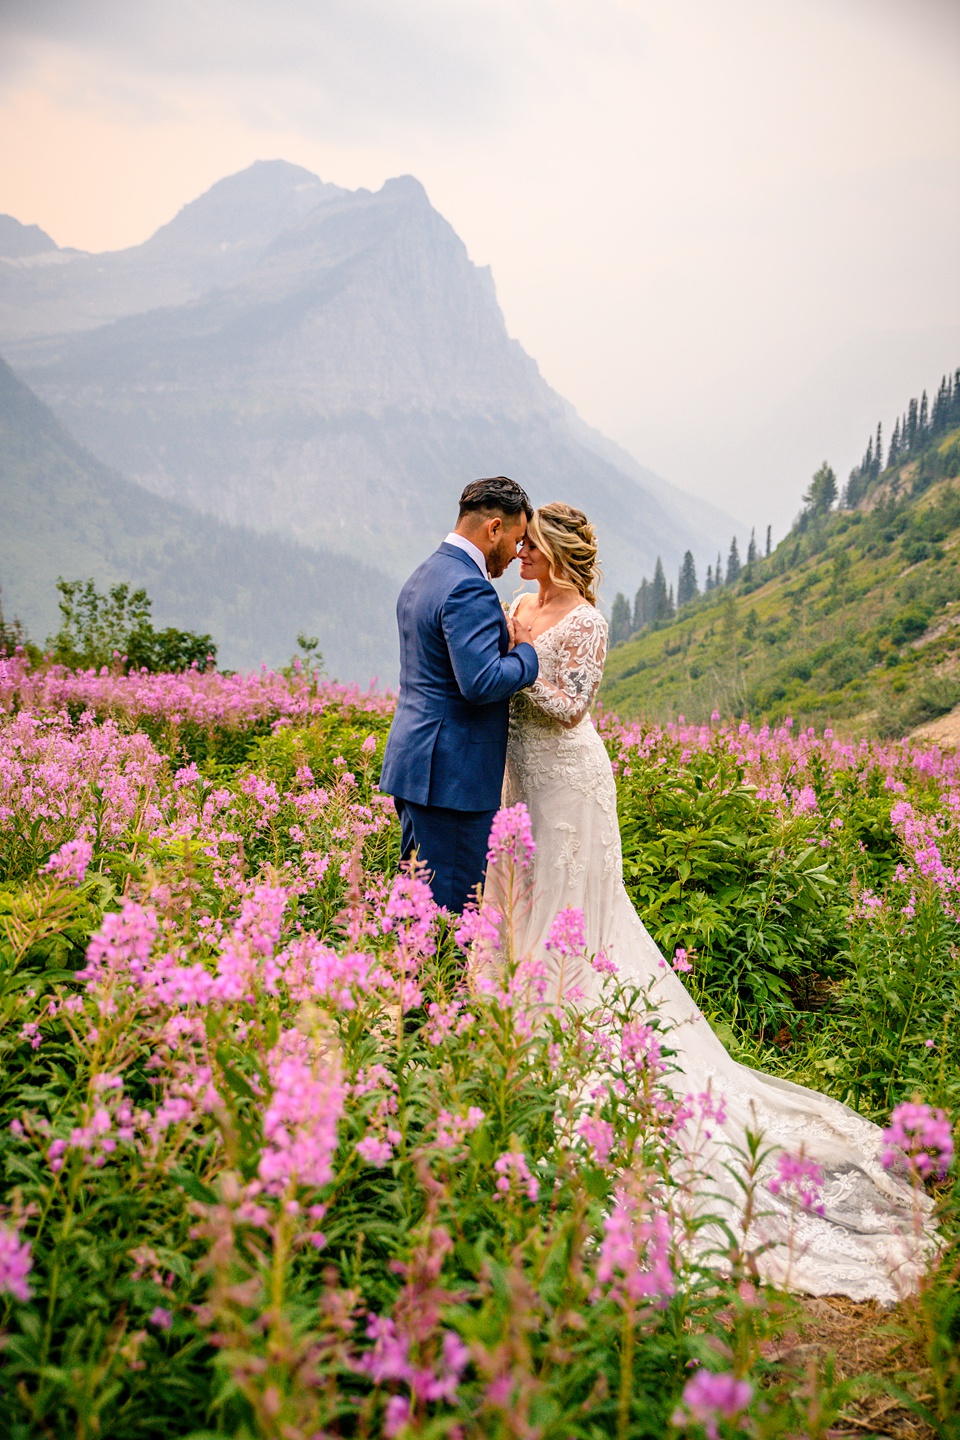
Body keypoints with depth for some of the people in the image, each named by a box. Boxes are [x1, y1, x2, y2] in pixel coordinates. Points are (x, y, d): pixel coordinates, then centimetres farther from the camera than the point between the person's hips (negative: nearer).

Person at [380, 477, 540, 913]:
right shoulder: (469, 589, -17)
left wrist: (506, 642, 14)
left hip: (413, 762, 10)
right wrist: (525, 652, -8)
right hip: (453, 772, -10)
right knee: (453, 906, -4)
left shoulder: (422, 576, 16)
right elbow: (481, 683, -25)